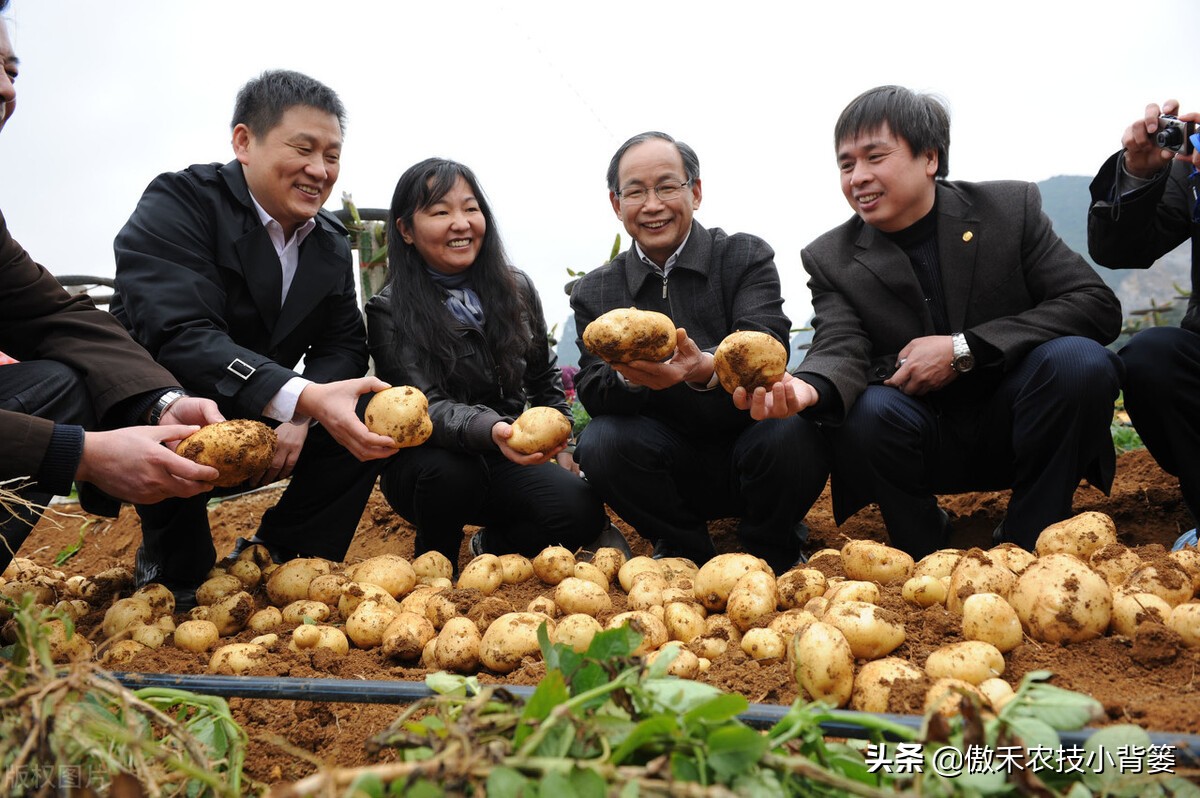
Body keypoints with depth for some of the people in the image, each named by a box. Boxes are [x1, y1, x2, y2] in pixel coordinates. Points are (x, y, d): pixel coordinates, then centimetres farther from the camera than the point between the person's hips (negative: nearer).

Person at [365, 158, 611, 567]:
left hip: (507, 460, 4)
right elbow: (424, 408, -23)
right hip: (426, 463, -3)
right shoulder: (390, 312, -11)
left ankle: (492, 546, 10)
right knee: (449, 472, -38)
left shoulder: (517, 289, 3)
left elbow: (544, 377, 17)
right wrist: (491, 430, -42)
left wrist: (559, 446, 8)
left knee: (584, 513, -21)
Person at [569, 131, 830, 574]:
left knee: (790, 432, -32)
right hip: (674, 471, 2)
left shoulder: (747, 256, -1)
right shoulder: (595, 292, 5)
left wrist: (706, 368, -42)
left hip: (750, 462, -1)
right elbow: (592, 394, -6)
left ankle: (770, 552, 0)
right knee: (600, 442, -26)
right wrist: (628, 376, -30)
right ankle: (687, 553, 2)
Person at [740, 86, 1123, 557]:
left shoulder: (1011, 208, -3)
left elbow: (1098, 305, -10)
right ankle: (926, 552, -6)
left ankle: (1027, 541, -10)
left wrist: (964, 349, -20)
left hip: (1015, 429, 1)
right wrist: (807, 386, -44)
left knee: (1079, 360, -27)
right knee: (869, 410, -31)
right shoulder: (831, 259, -2)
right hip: (924, 445, 0)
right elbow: (841, 349, -17)